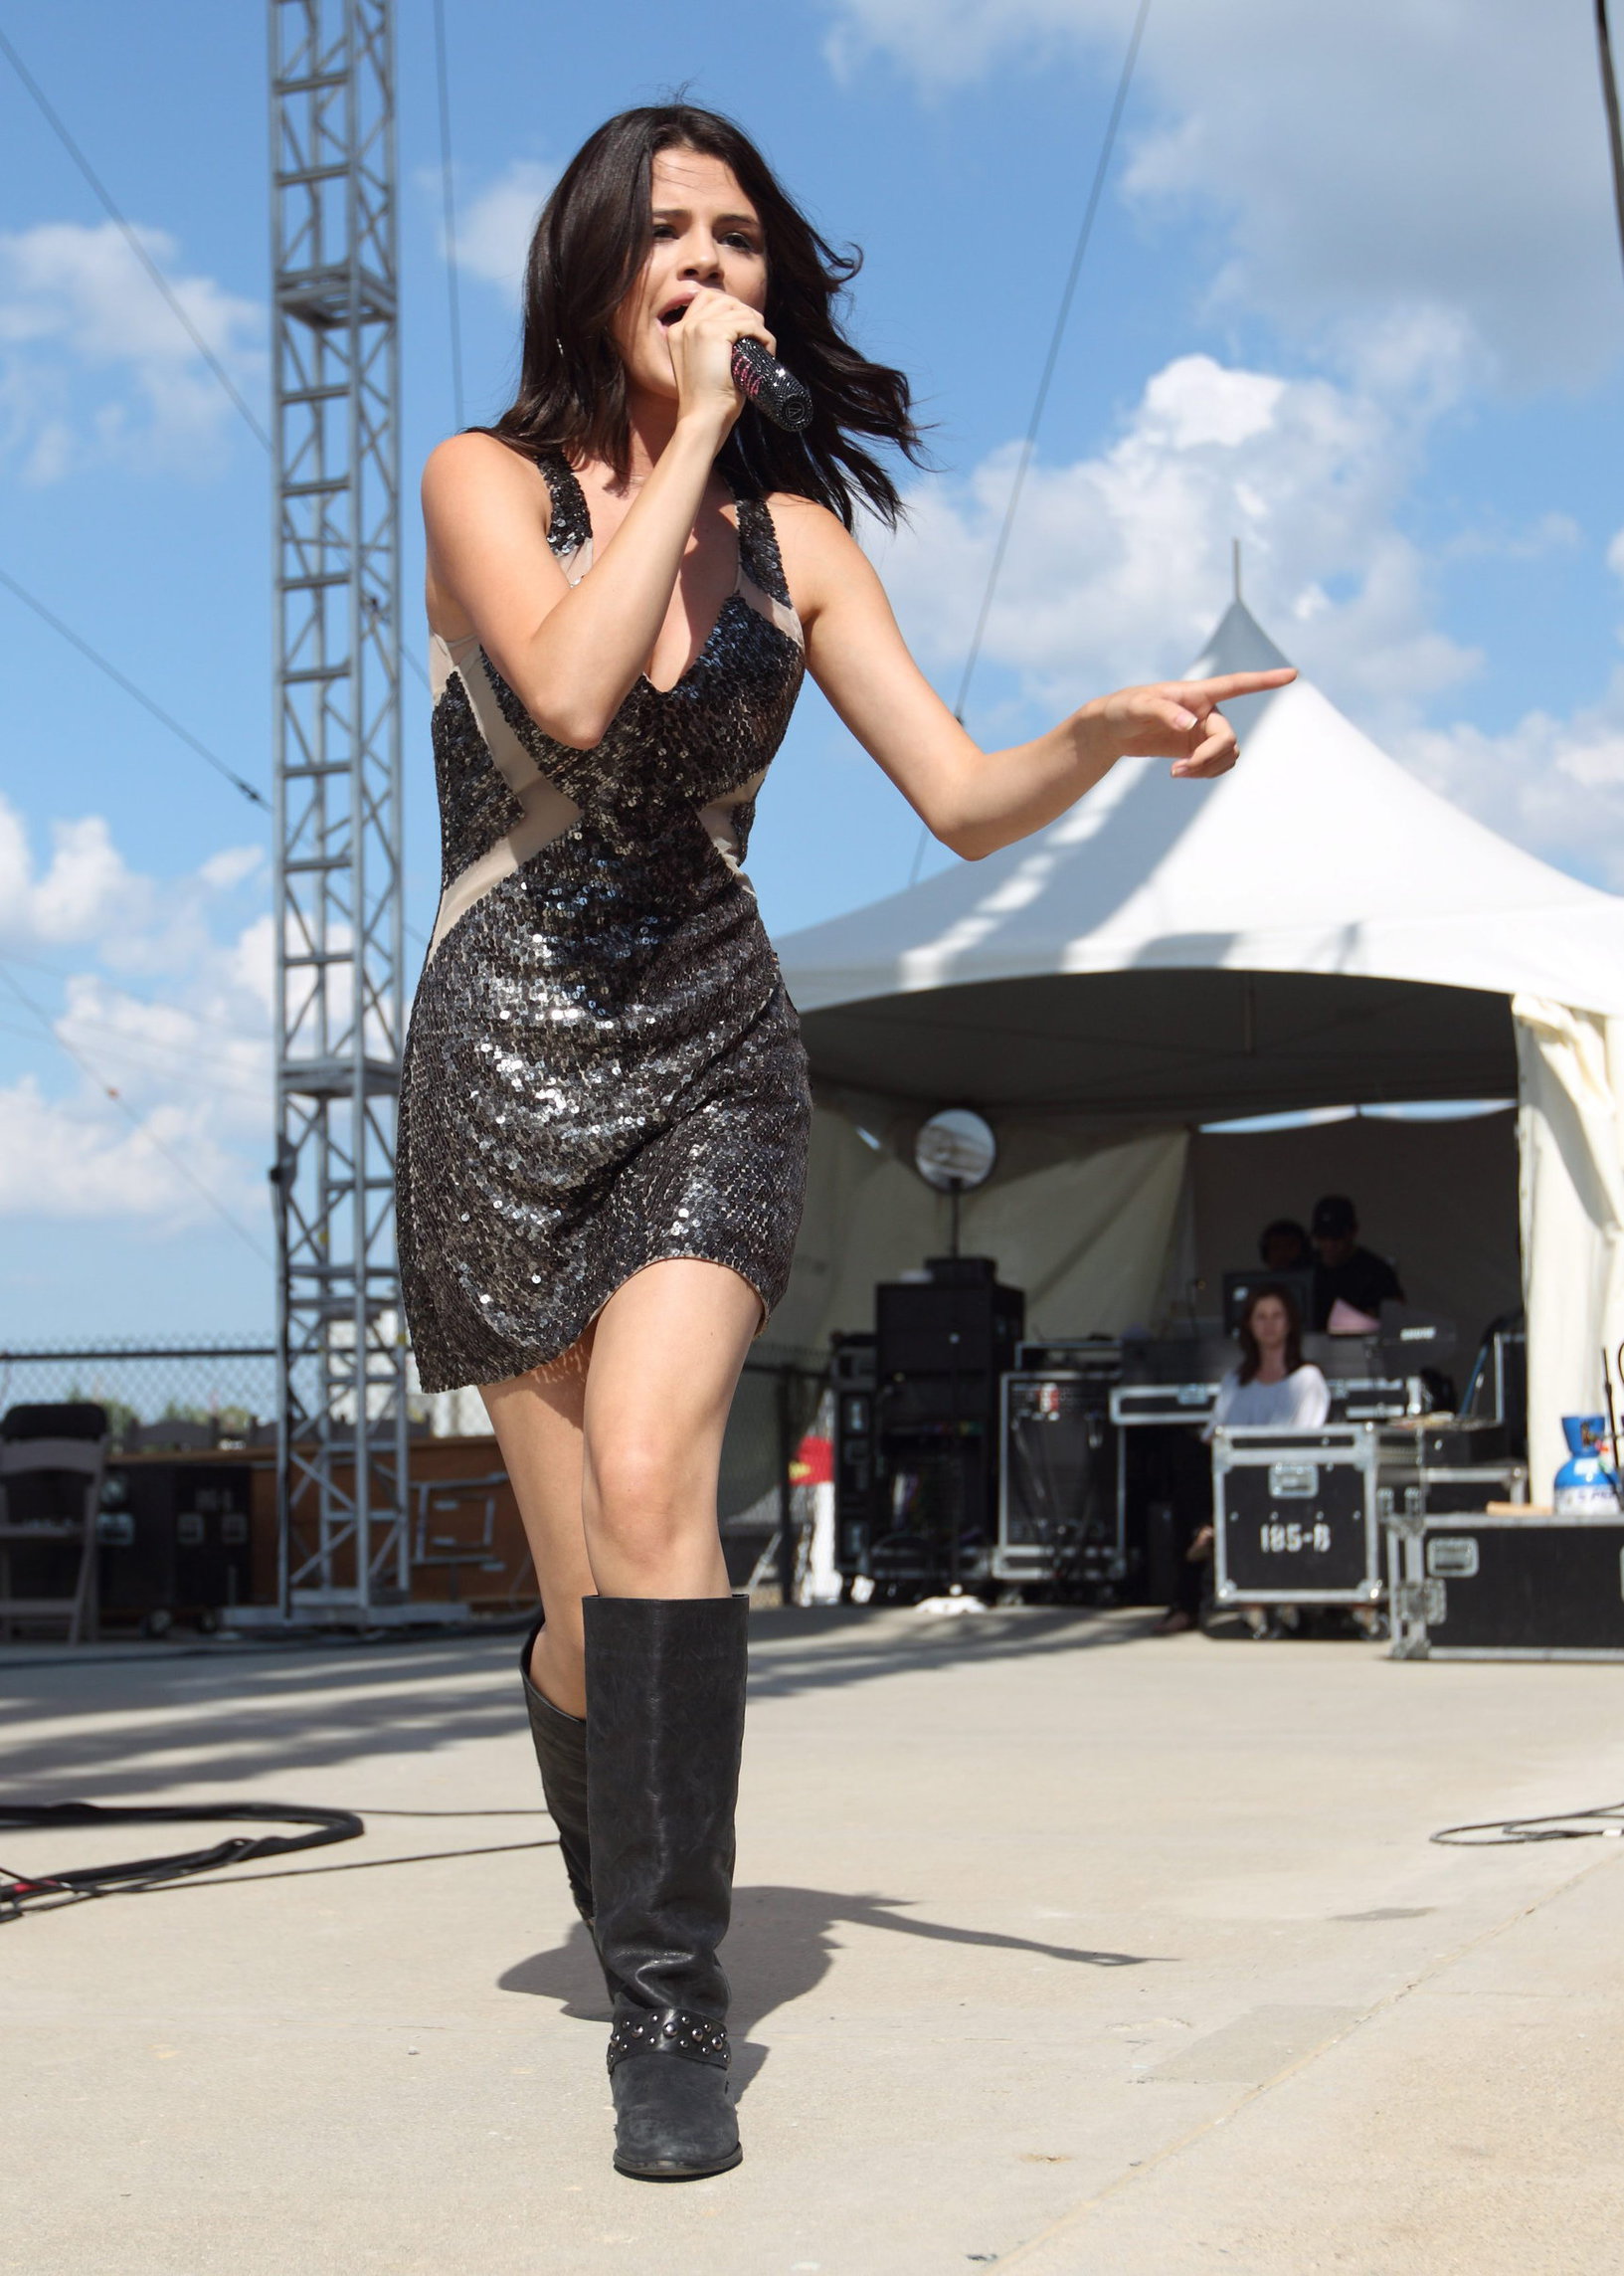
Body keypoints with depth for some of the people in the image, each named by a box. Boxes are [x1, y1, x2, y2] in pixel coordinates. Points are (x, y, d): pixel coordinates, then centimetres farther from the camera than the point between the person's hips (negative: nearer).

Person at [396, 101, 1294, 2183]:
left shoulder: (795, 530, 5)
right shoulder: (488, 481, -3)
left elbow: (965, 800, 0)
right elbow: (569, 689, -23)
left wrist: (1111, 732, -20)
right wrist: (689, 431, -16)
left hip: (713, 1069, 1)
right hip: (507, 1073, -1)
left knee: (648, 1484, -23)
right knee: (586, 1587, 4)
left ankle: (672, 2016, -18)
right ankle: (631, 1933, 31)